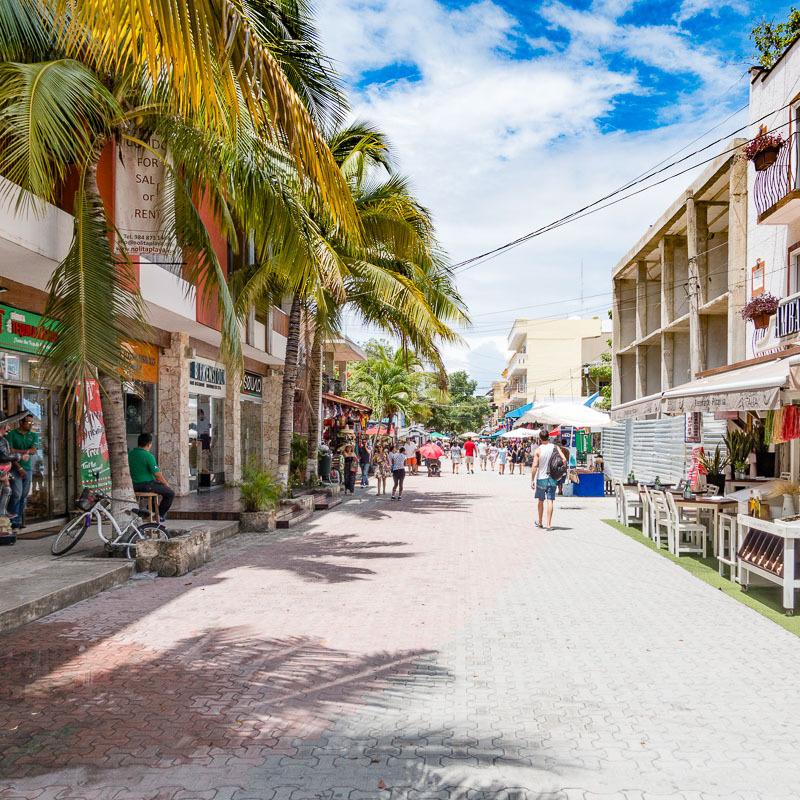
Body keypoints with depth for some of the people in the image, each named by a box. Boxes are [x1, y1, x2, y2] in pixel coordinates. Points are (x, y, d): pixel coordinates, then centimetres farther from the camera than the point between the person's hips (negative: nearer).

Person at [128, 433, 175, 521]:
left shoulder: (129, 454, 3)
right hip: (147, 485, -8)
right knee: (171, 493, 5)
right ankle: (160, 514, 9)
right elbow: (157, 475, -18)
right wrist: (167, 485, -1)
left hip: (134, 486, 8)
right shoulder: (148, 456, -18)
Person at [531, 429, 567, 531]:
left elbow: (535, 466, -13)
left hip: (541, 478, -2)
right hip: (552, 479, 2)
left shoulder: (538, 450, -10)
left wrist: (532, 480, -7)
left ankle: (540, 523, 26)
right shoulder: (555, 447, -2)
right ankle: (548, 524, -4)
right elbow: (564, 459, -11)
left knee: (541, 501, 13)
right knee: (550, 501, 1)